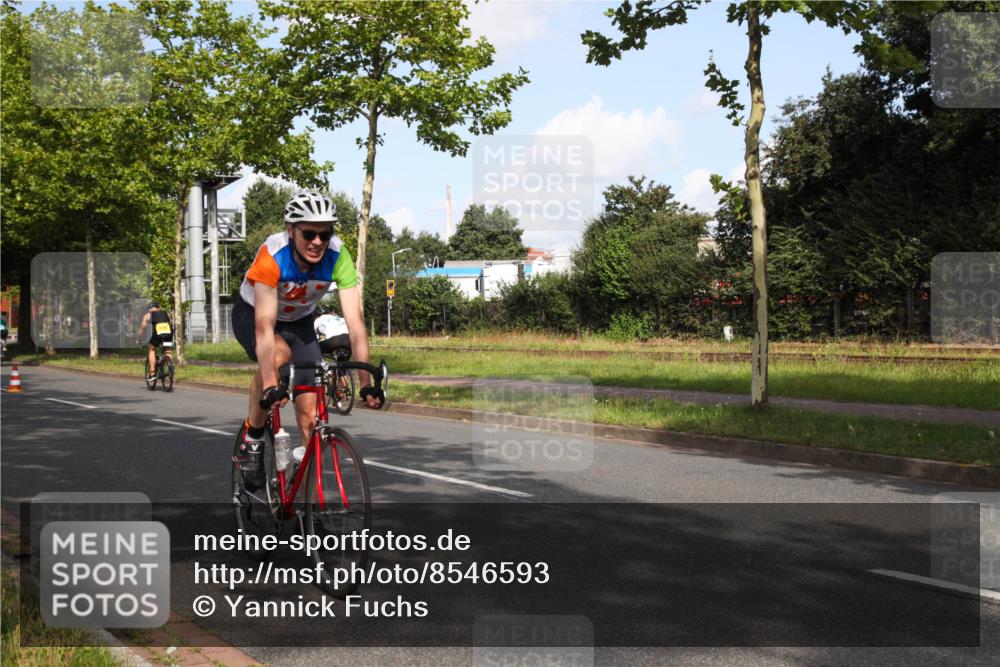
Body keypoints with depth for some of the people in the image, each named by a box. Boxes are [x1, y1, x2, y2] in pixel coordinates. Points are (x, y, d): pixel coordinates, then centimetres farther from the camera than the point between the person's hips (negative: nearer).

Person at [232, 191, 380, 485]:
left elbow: (355, 323, -31)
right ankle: (252, 436, -15)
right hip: (251, 315, -3)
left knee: (310, 410, -9)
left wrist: (366, 382, -39)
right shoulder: (272, 256, -36)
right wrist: (270, 387, -52)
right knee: (279, 355, -36)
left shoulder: (337, 257, -28)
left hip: (299, 322, 3)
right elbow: (265, 327, -41)